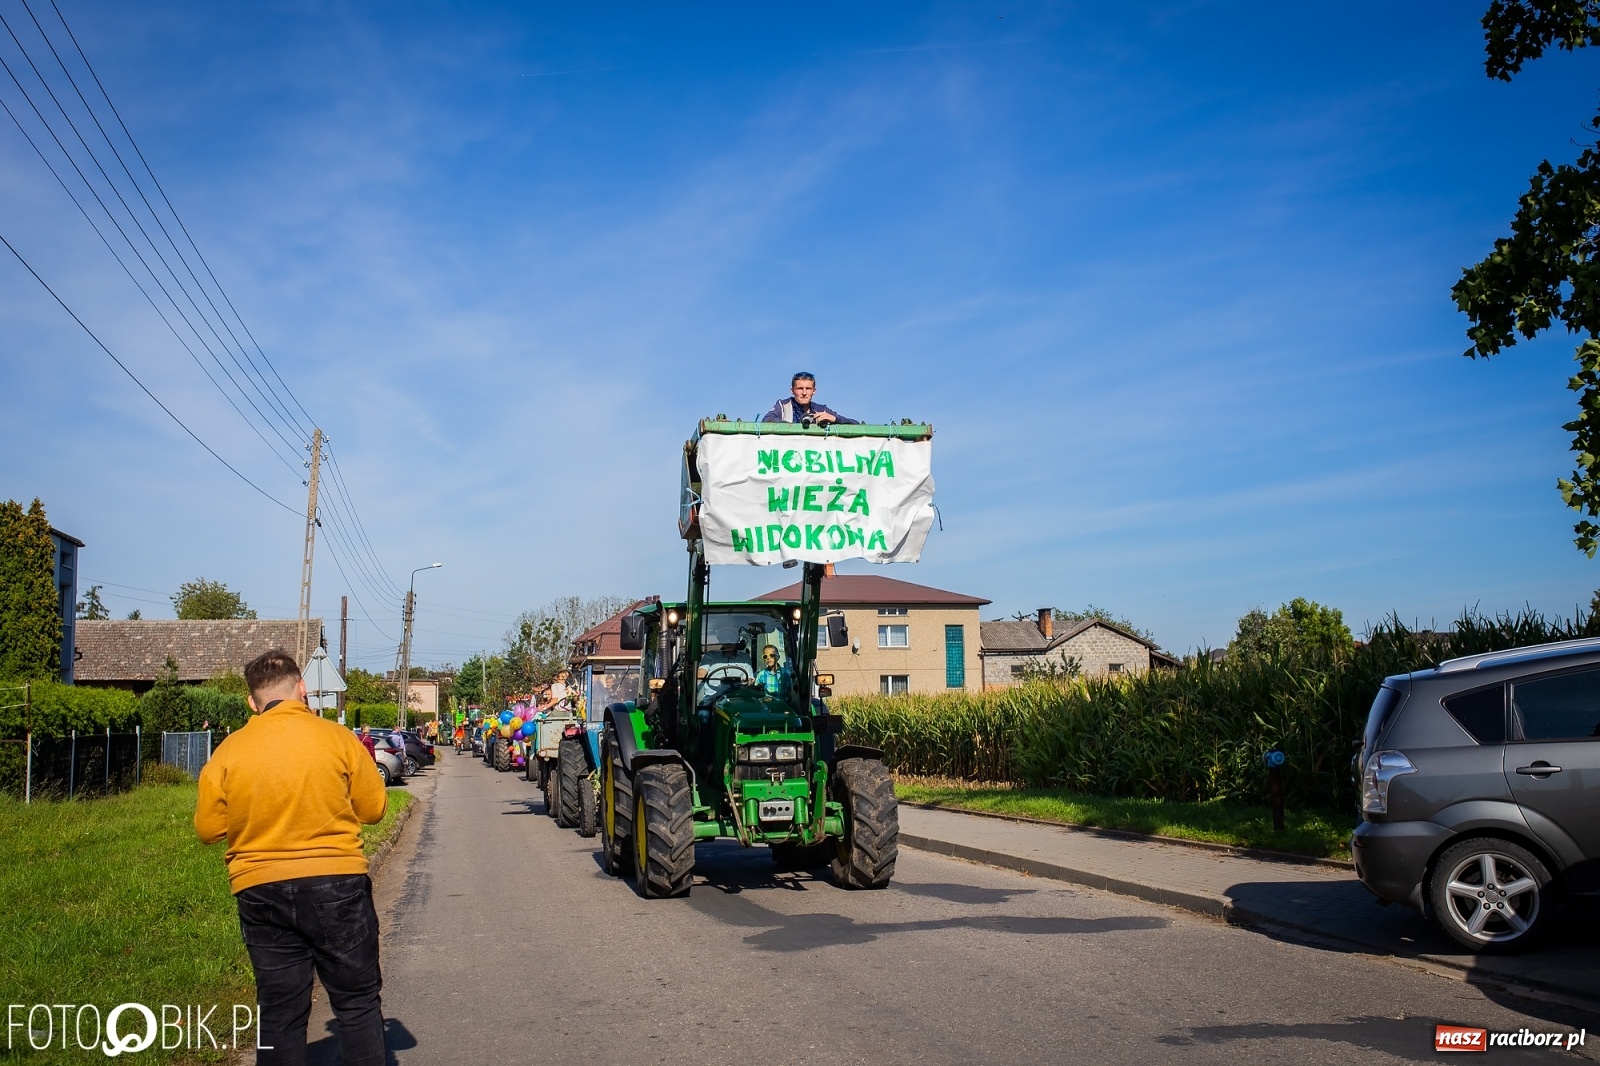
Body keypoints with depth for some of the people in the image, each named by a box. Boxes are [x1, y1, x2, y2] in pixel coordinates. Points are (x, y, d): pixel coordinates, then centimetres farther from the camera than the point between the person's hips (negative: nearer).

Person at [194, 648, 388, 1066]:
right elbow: (373, 808, 0)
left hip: (261, 891, 2)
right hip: (336, 884, -2)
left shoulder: (229, 750, -2)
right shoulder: (336, 737, -6)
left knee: (280, 1012, 11)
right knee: (357, 1001, 10)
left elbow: (207, 830, 3)